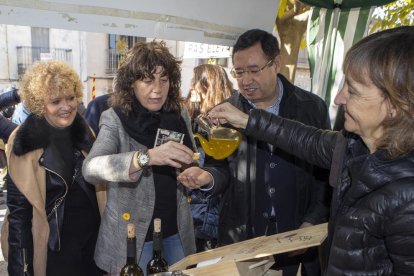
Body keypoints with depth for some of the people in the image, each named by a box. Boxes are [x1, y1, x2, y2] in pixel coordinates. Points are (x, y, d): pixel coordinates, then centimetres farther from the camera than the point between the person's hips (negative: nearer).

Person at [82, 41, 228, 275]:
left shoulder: (180, 117, 0)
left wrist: (203, 176, -14)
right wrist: (147, 157, -41)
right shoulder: (115, 119, -12)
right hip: (132, 235, -4)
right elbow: (90, 169, -27)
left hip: (176, 232, 4)